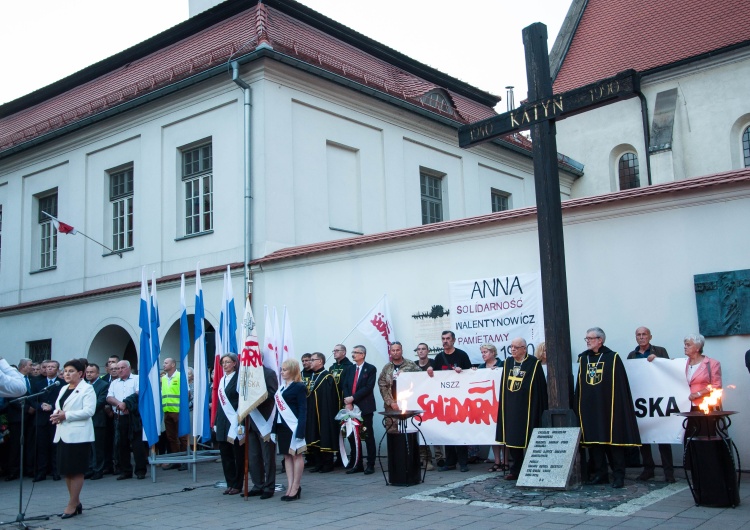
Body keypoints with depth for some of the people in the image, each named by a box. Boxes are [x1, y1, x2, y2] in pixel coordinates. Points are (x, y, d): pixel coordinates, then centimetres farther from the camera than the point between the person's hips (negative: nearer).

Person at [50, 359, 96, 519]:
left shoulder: (87, 389, -5)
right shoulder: (63, 389, 19)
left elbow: (89, 411, -15)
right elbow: (58, 407, 22)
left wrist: (66, 415, -17)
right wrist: (56, 415, -2)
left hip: (78, 435, -8)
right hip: (63, 434, 8)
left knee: (76, 471, -3)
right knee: (66, 470, 9)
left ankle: (72, 505, 2)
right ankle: (76, 503, 18)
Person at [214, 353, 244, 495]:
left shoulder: (238, 379, -7)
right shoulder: (222, 380, 14)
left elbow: (242, 401, -11)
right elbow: (220, 402, 16)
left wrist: (240, 423, -17)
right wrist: (216, 422, 12)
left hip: (235, 421, -7)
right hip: (223, 421, 7)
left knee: (238, 454, 1)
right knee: (225, 454, 9)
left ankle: (237, 485, 8)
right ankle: (230, 483, 17)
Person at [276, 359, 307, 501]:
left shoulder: (299, 387, -9)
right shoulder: (281, 386, 12)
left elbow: (303, 410, -13)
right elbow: (278, 407, 12)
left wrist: (301, 431, -20)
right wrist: (275, 428, 8)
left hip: (294, 426, -8)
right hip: (282, 426, 8)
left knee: (296, 455, 1)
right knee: (287, 456, 9)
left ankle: (295, 487, 6)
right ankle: (290, 487, 14)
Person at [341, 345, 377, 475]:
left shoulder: (370, 369, -2)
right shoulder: (350, 370, 15)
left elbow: (368, 387, -11)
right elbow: (345, 386, 8)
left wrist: (353, 398, -14)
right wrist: (347, 402, -8)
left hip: (365, 407, -5)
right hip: (351, 407, 5)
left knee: (368, 436, 0)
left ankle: (370, 465, 5)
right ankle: (357, 465, 13)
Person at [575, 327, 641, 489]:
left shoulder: (613, 358, -2)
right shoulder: (583, 358, 12)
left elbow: (621, 385, -5)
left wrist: (619, 406, -11)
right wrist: (577, 407, 9)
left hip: (608, 406, -4)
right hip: (589, 407, 5)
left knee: (613, 439, -2)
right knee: (593, 440, 6)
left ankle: (618, 476, 5)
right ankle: (599, 474, 15)